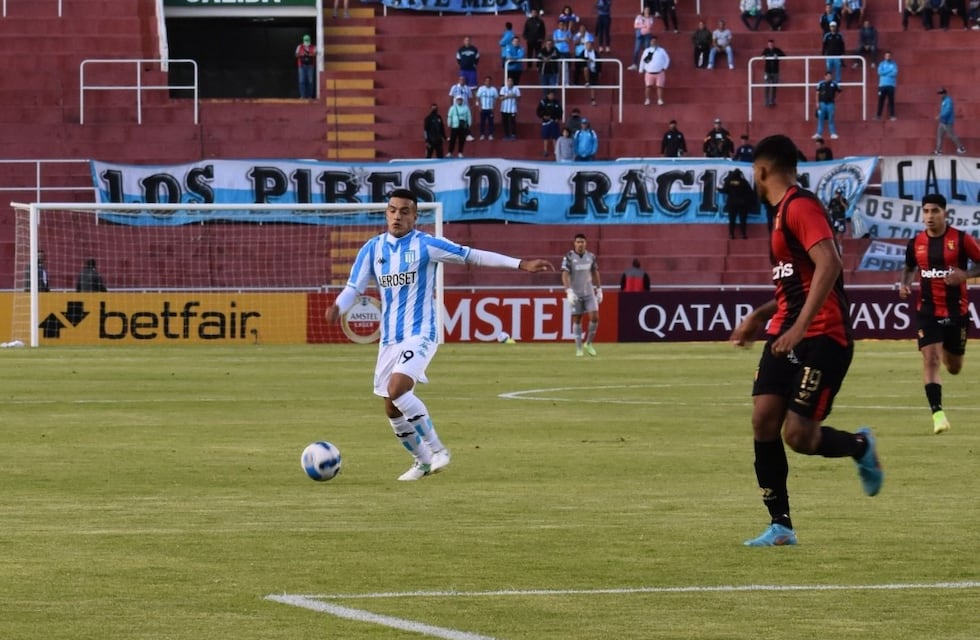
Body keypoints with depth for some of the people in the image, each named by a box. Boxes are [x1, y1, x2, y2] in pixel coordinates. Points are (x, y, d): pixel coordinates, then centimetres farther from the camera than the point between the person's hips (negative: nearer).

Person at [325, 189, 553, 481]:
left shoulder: (426, 245, -8)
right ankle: (422, 461, 28)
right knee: (391, 407, 8)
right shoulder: (373, 248, 5)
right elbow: (354, 287, 6)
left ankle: (436, 449, -12)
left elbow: (472, 256, -7)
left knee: (397, 389, -26)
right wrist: (338, 307, -17)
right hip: (389, 337, 6)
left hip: (420, 334, -6)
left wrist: (520, 264, -12)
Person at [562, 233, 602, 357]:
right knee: (577, 319, 0)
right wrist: (569, 291, -25)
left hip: (589, 292, 3)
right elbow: (565, 275, -13)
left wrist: (599, 290, 11)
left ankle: (588, 343, 9)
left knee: (594, 317, -9)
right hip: (575, 294, -3)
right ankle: (578, 348, 7)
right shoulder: (568, 257, -7)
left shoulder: (591, 256, 5)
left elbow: (595, 274, 14)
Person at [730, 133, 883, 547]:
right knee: (763, 420, -4)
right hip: (786, 332, 9)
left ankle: (859, 446, 20)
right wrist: (760, 316, 22)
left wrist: (800, 327, -30)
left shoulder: (800, 207, -13)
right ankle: (780, 526, 0)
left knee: (798, 435, -11)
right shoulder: (783, 211, 18)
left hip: (822, 337, -9)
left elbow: (828, 265, -26)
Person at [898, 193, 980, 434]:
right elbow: (909, 268, 19)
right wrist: (905, 284, -1)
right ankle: (937, 412, -17)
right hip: (928, 311, 1)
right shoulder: (916, 243, 2)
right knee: (930, 358, -17)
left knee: (954, 368, 12)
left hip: (957, 311, -1)